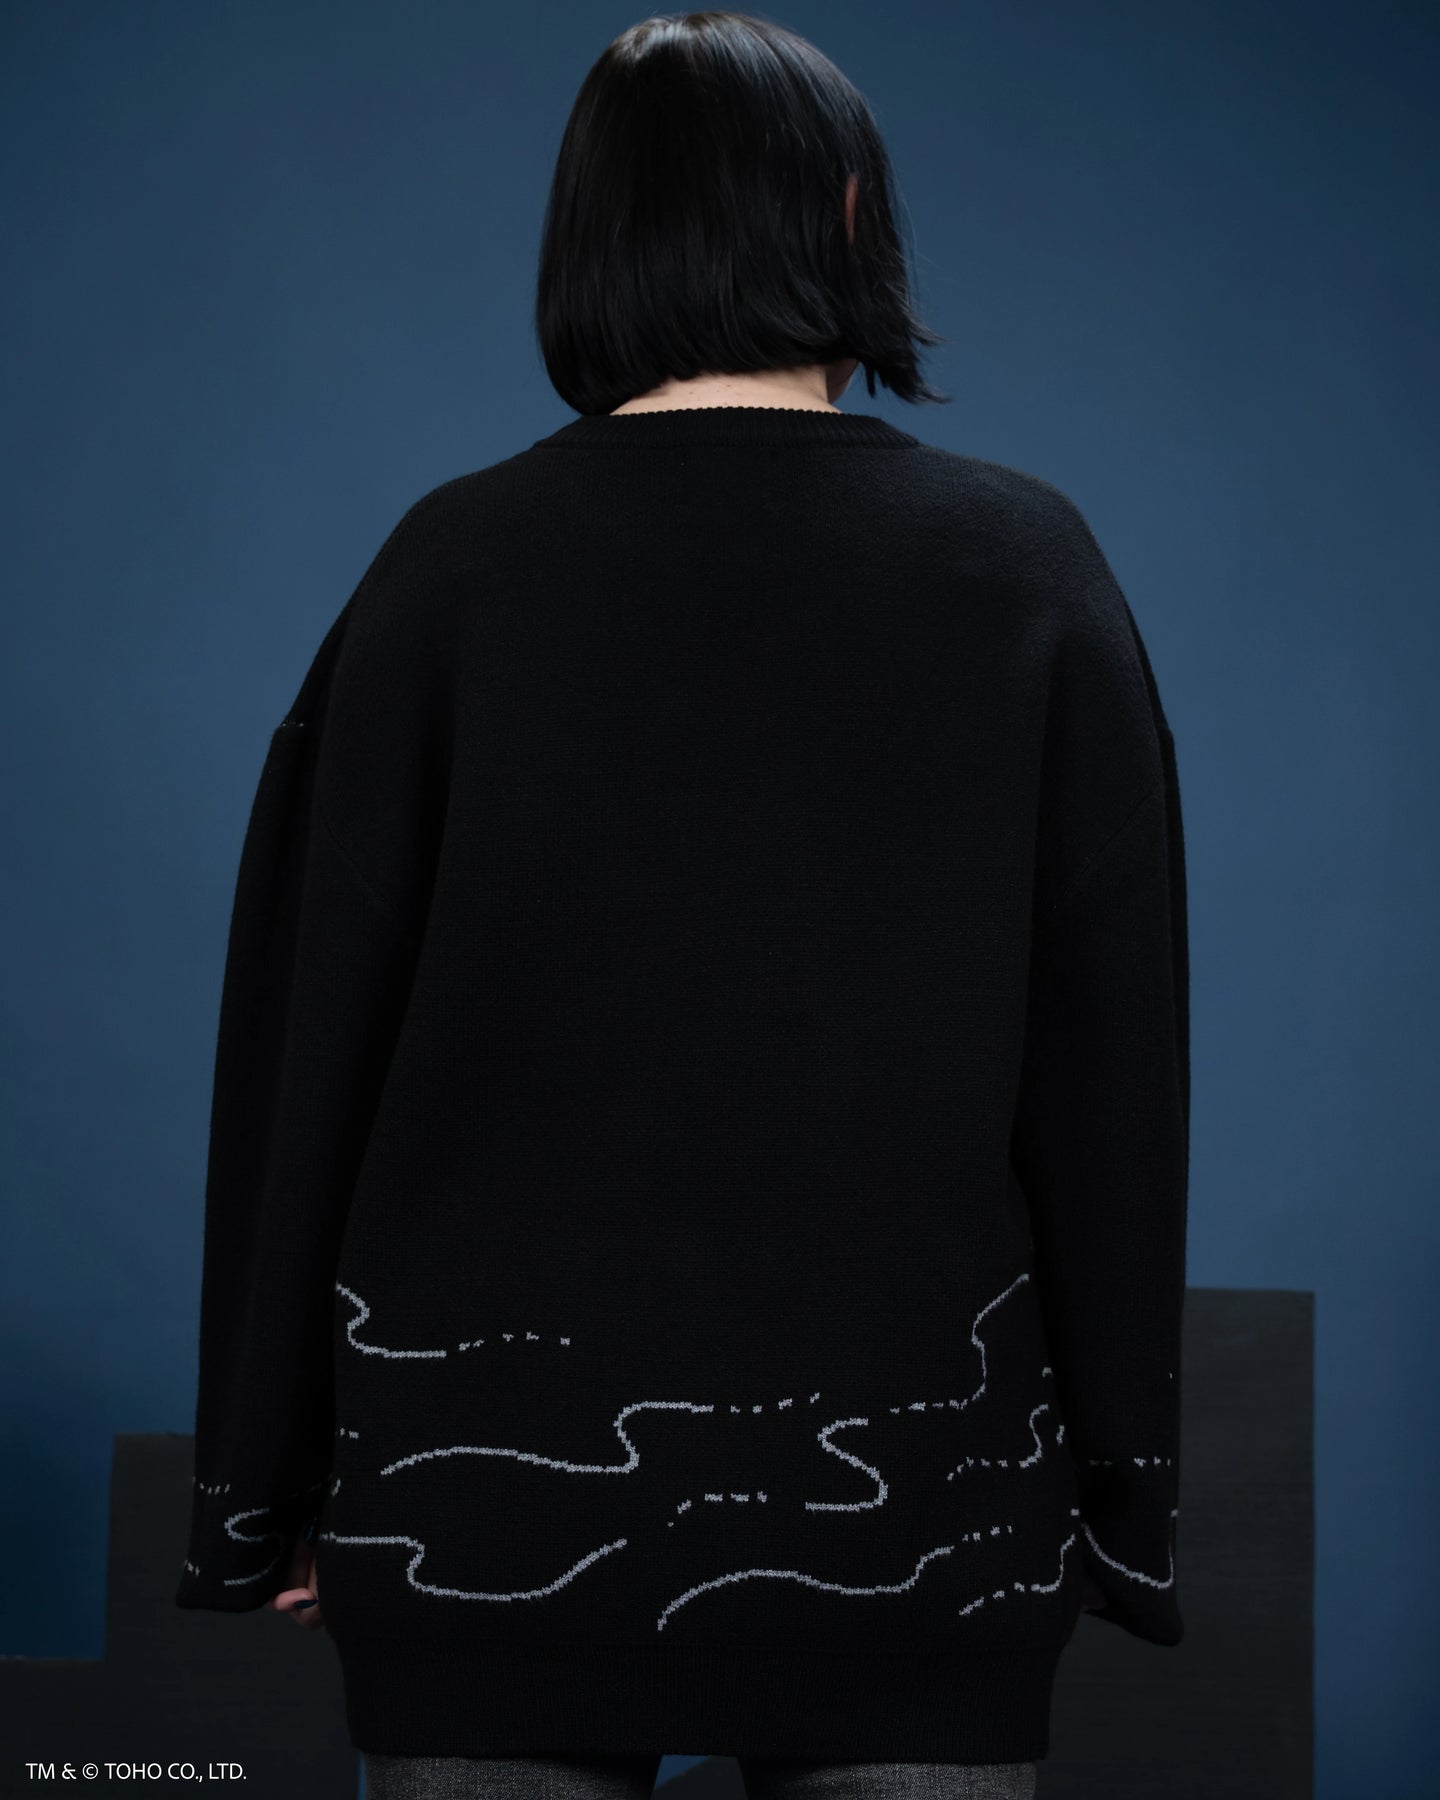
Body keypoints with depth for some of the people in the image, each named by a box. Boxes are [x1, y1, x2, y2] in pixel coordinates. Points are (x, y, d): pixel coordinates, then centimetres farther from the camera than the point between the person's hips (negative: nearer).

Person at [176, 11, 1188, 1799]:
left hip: (495, 1465, 1)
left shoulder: (453, 565, -3)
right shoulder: (1029, 565, -2)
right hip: (911, 1479, 0)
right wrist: (1122, 1494, 6)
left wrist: (264, 1486, 7)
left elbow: (303, 1047, -2)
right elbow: (1113, 1063, -2)